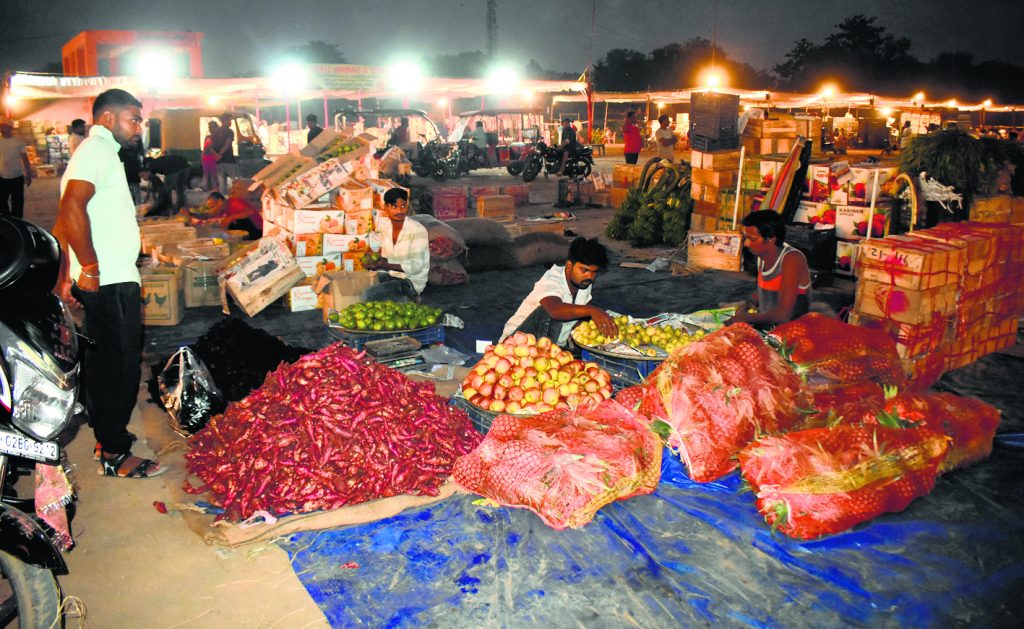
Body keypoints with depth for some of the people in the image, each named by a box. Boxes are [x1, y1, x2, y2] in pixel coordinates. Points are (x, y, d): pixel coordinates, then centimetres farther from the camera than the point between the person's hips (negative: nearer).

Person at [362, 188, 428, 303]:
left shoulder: (417, 230, -20)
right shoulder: (385, 226, 1)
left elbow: (415, 267, -23)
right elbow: (385, 256, 11)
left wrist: (383, 265, -28)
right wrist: (376, 261, -12)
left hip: (412, 281, -7)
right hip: (391, 275, 7)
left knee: (369, 296, -24)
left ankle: (407, 299, -2)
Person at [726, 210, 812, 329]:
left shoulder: (792, 259, -19)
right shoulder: (762, 256, 4)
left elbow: (783, 314, -26)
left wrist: (747, 318, -17)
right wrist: (746, 306, 3)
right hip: (764, 326, 7)